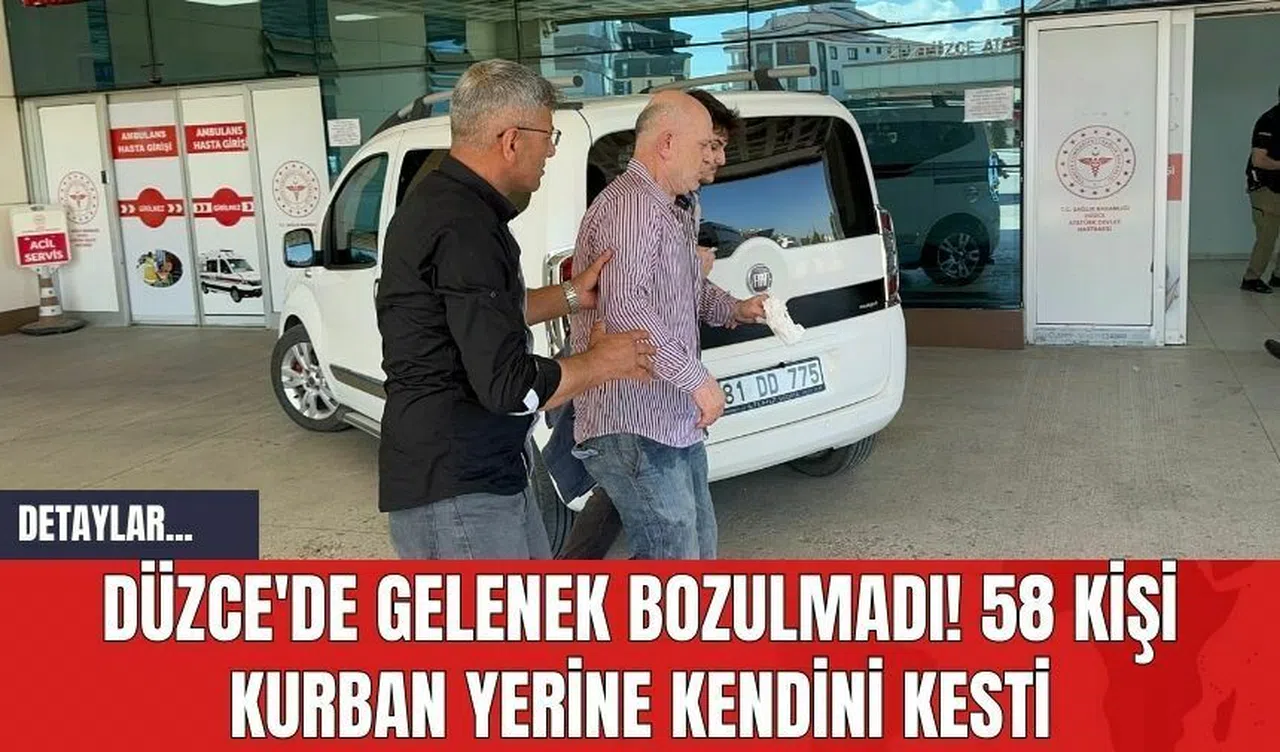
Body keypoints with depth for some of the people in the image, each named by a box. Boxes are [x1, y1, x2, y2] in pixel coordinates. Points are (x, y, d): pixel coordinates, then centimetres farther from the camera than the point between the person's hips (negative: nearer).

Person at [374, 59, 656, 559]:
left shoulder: (440, 201, 10)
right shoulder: (464, 230, -24)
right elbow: (508, 385, -25)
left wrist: (571, 296, 19)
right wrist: (601, 363, -8)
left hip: (488, 476, 11)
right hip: (454, 495, -11)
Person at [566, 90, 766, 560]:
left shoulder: (674, 211, 18)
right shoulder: (630, 206, -16)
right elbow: (624, 307, -29)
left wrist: (734, 310, 14)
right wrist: (698, 377, -24)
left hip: (675, 424, 11)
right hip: (634, 429, -11)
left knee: (699, 551, 19)